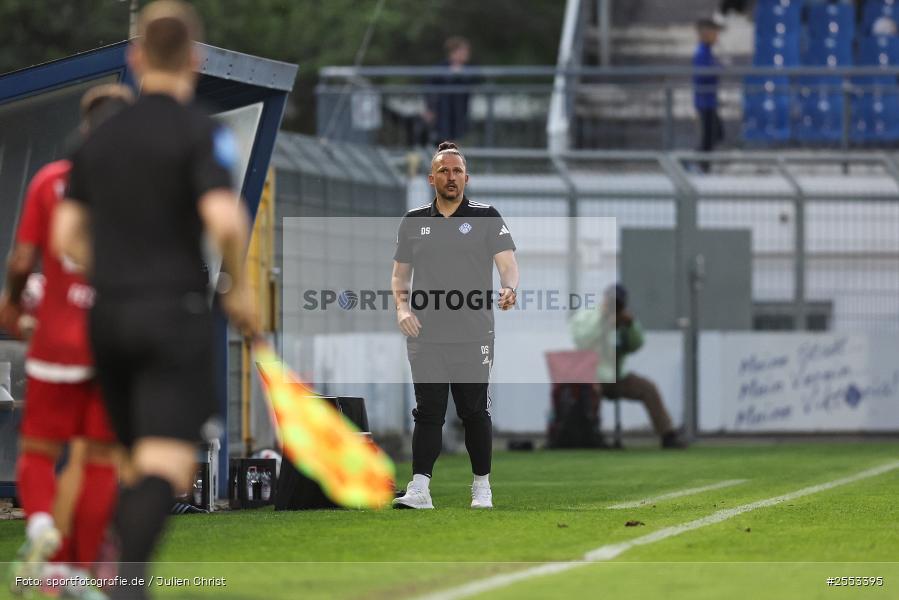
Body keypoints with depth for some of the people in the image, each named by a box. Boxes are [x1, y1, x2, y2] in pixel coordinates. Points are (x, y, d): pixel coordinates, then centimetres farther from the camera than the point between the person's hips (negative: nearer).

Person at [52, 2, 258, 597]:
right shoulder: (200, 132, -7)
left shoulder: (101, 136, 11)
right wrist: (239, 288, -6)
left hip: (108, 318, 6)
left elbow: (68, 235, 12)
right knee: (168, 469, -12)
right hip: (176, 313, -6)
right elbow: (225, 218, -21)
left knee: (141, 465, 17)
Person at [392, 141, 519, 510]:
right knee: (428, 411, -4)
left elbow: (507, 264, -4)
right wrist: (402, 307, -1)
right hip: (425, 337, 2)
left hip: (473, 337, -2)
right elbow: (400, 273, 18)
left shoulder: (486, 218, 4)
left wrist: (509, 289, -25)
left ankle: (482, 486, 14)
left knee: (474, 412, 3)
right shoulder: (413, 221, 12)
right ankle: (419, 489, -9)